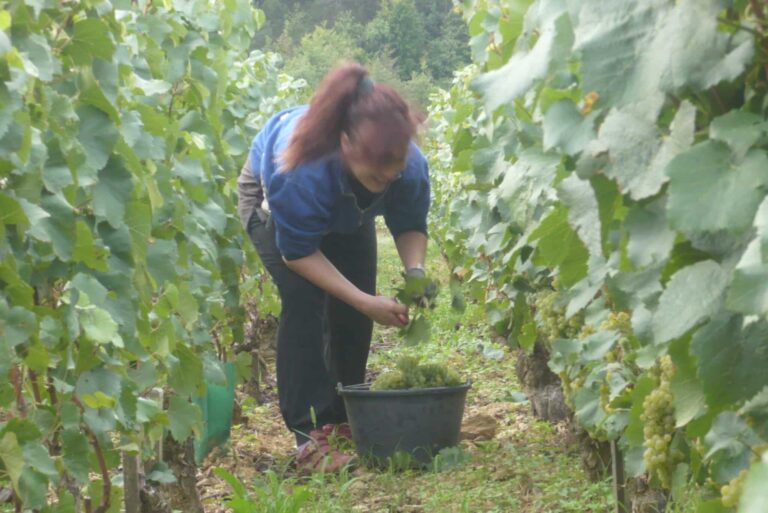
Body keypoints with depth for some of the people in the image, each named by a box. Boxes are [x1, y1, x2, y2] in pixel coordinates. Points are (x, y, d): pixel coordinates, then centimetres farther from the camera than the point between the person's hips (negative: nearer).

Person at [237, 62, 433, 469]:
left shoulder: (410, 165, -36)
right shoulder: (301, 170, -47)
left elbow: (410, 225, -16)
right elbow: (298, 252, -33)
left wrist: (414, 272, -37)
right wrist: (365, 301, -39)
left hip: (346, 210, 4)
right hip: (271, 201, -4)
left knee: (354, 309, -4)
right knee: (304, 299, -22)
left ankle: (344, 419, 14)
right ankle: (309, 429, -17)